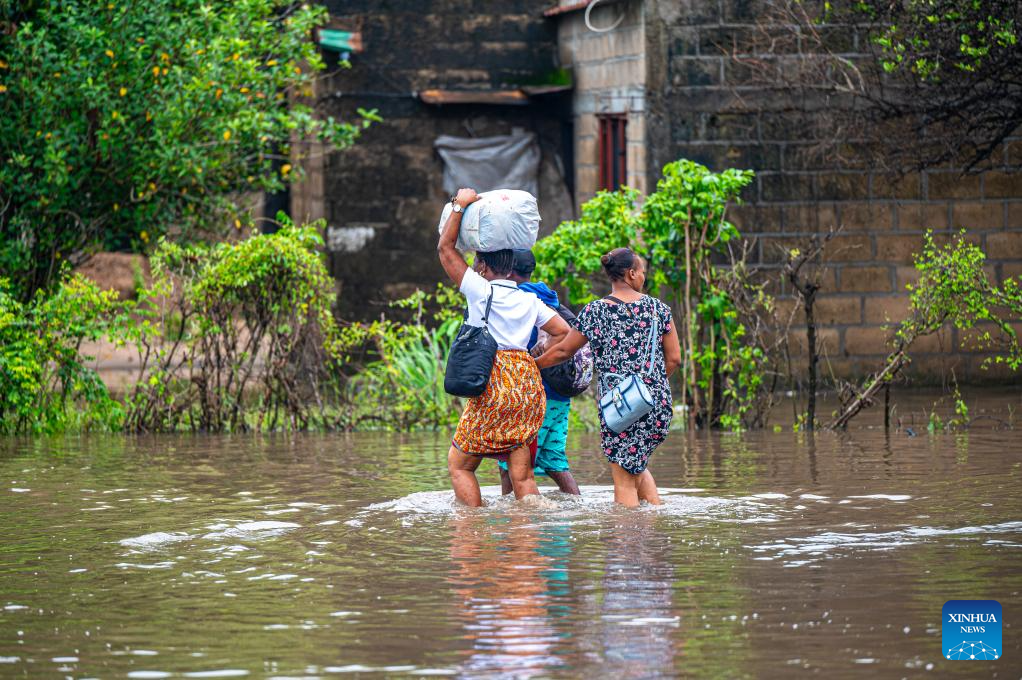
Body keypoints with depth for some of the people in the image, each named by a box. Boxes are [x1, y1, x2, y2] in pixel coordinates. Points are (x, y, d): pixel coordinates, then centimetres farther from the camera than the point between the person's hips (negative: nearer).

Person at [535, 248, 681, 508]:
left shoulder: (595, 311, -1)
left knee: (624, 480, 2)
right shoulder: (658, 308, 4)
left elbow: (563, 351, 7)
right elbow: (674, 359, 5)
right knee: (637, 465, 24)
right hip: (659, 404, 3)